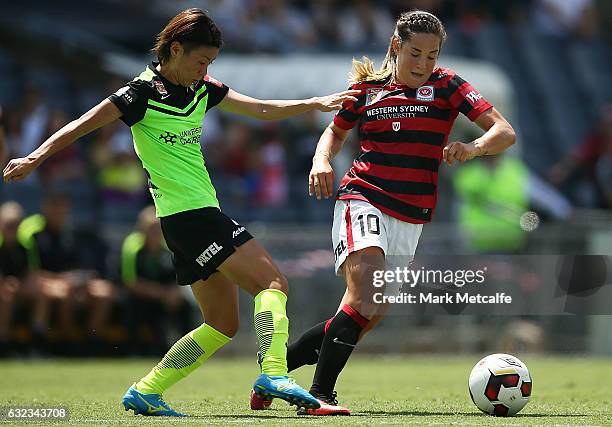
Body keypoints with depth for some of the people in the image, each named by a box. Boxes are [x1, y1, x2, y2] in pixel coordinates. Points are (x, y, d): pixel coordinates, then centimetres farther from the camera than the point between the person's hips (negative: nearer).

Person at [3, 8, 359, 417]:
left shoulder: (202, 89, 13)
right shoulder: (143, 92, -9)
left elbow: (262, 109, 16)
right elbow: (80, 126, -11)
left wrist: (314, 103, 6)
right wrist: (35, 157, -21)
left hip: (202, 213, 9)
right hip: (188, 213, -9)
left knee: (223, 324, 10)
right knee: (272, 281, -17)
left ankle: (145, 392, 11)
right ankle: (273, 374, -31)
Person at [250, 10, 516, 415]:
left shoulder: (446, 85, 2)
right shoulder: (366, 88, 6)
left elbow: (505, 132, -5)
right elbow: (336, 131, 24)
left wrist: (472, 148, -27)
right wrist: (322, 160, 2)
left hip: (410, 219, 2)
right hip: (362, 200, -2)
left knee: (368, 317, 4)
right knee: (364, 299, -26)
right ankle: (320, 395, -23)